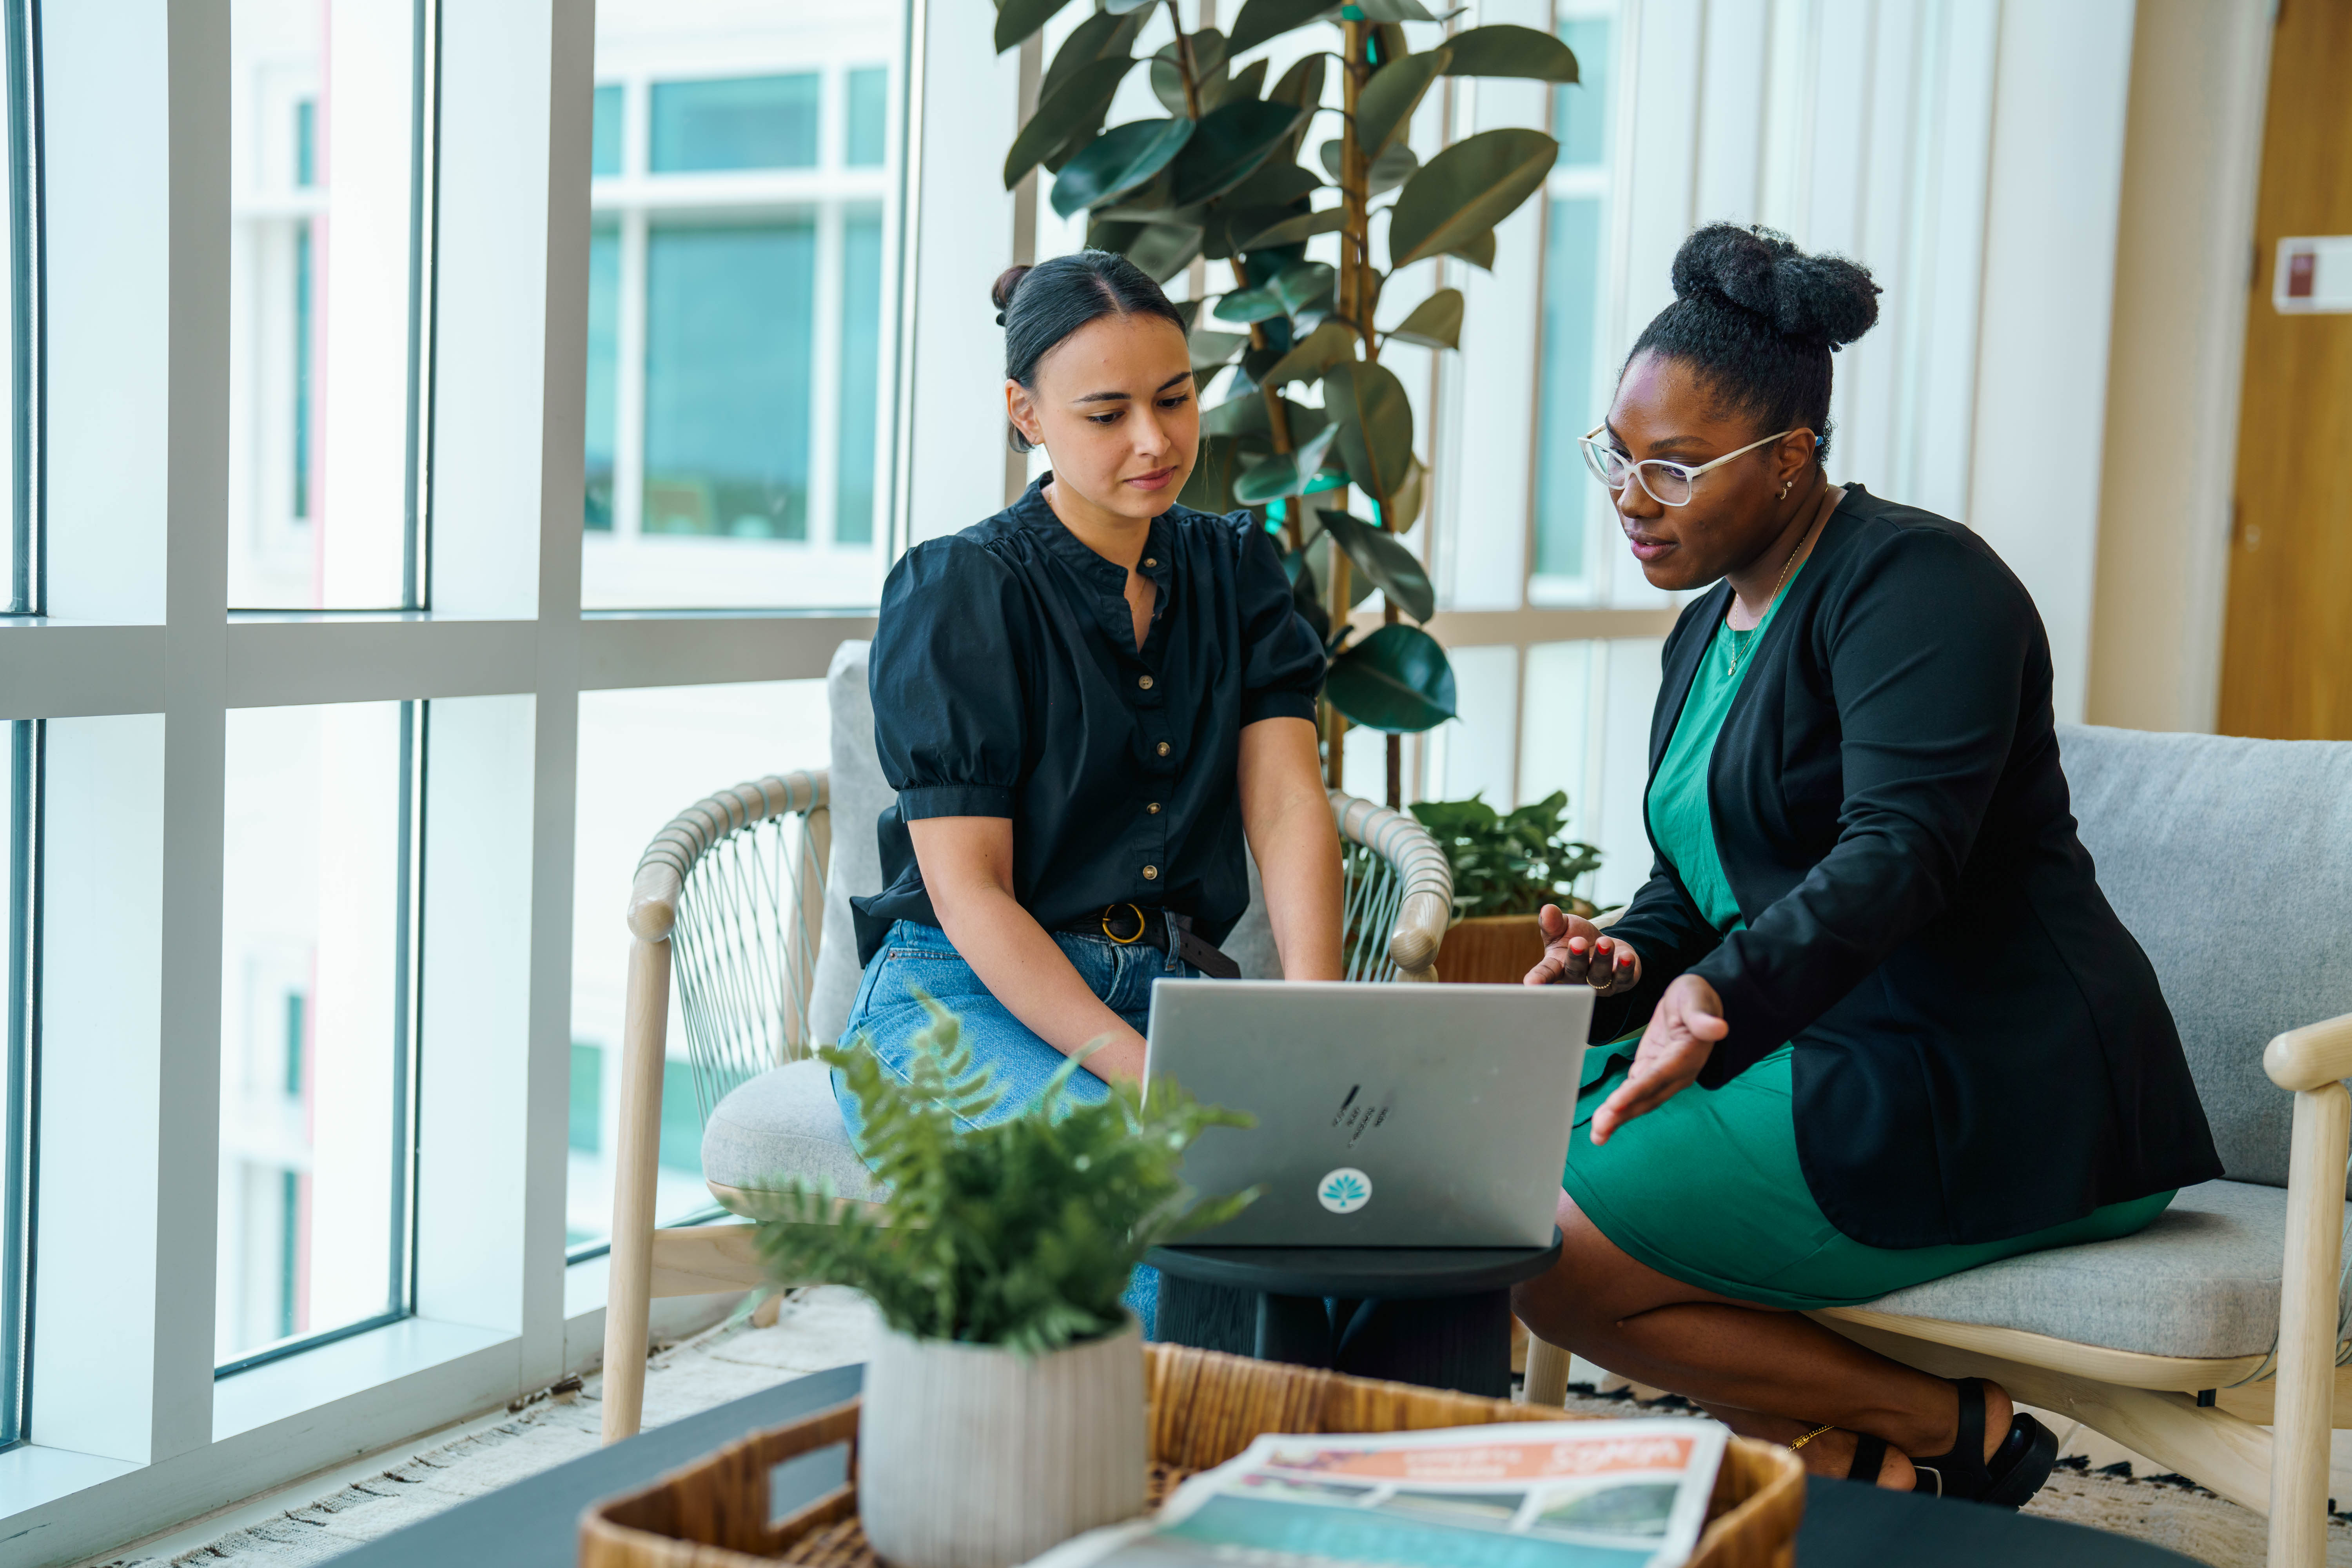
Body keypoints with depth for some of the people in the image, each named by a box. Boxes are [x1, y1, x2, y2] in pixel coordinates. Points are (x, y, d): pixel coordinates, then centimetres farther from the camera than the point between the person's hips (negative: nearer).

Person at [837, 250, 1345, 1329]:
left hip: (1168, 986, 4)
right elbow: (971, 893, -10)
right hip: (970, 995, -4)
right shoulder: (955, 593, -4)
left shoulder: (1235, 571, 12)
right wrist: (1141, 1072, -23)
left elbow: (1288, 803, 0)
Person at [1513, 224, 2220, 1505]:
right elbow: (1696, 886, 20)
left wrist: (1720, 992, -42)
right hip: (1815, 1049, 10)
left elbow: (1901, 851, -27)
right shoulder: (1709, 628, 16)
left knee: (1558, 1262, -19)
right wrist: (1630, 961, -3)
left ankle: (1957, 1433, -3)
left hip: (1988, 1092, -10)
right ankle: (1856, 1471, -1)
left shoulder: (1916, 581, -13)